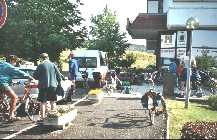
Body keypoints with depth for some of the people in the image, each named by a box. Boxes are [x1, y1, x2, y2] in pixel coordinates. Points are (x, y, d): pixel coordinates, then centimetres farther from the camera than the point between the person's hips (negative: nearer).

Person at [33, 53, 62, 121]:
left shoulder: (41, 66, -6)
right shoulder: (53, 65, 5)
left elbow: (35, 75, -4)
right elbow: (59, 75, 5)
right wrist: (59, 83, 16)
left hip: (43, 86, -4)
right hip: (53, 86, 4)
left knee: (43, 102, 3)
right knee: (53, 102, 14)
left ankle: (42, 118, 2)